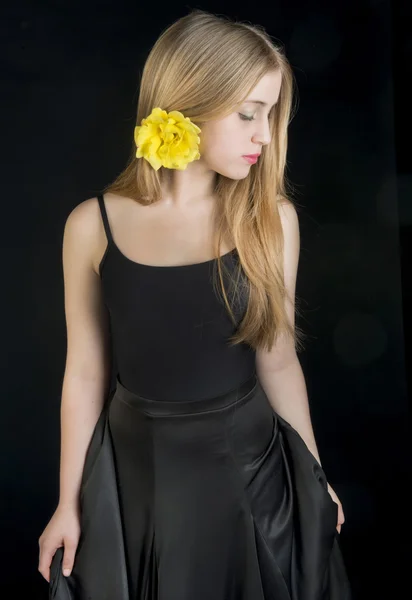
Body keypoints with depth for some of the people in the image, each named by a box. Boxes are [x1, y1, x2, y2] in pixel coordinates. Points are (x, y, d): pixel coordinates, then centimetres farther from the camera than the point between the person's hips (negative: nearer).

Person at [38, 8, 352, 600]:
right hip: (136, 465, 0)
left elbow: (277, 358, -1)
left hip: (250, 461, 1)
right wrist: (69, 503, 3)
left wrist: (314, 474, 8)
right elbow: (86, 373, -5)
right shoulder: (94, 225, -11)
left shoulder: (273, 217, -8)